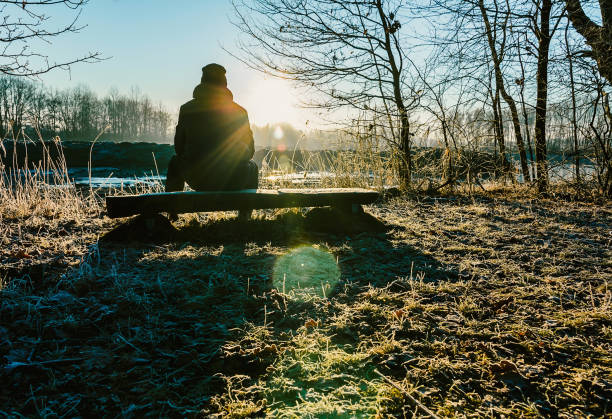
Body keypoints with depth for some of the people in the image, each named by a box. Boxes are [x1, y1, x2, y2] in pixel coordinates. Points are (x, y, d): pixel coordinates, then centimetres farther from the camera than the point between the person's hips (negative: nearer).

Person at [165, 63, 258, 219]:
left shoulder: (187, 109, 1)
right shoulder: (239, 111, 1)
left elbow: (179, 147, 7)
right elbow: (250, 150, 7)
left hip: (197, 181, 1)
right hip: (232, 182, 0)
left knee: (175, 162, 33)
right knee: (252, 166, 34)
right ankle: (245, 217, 32)